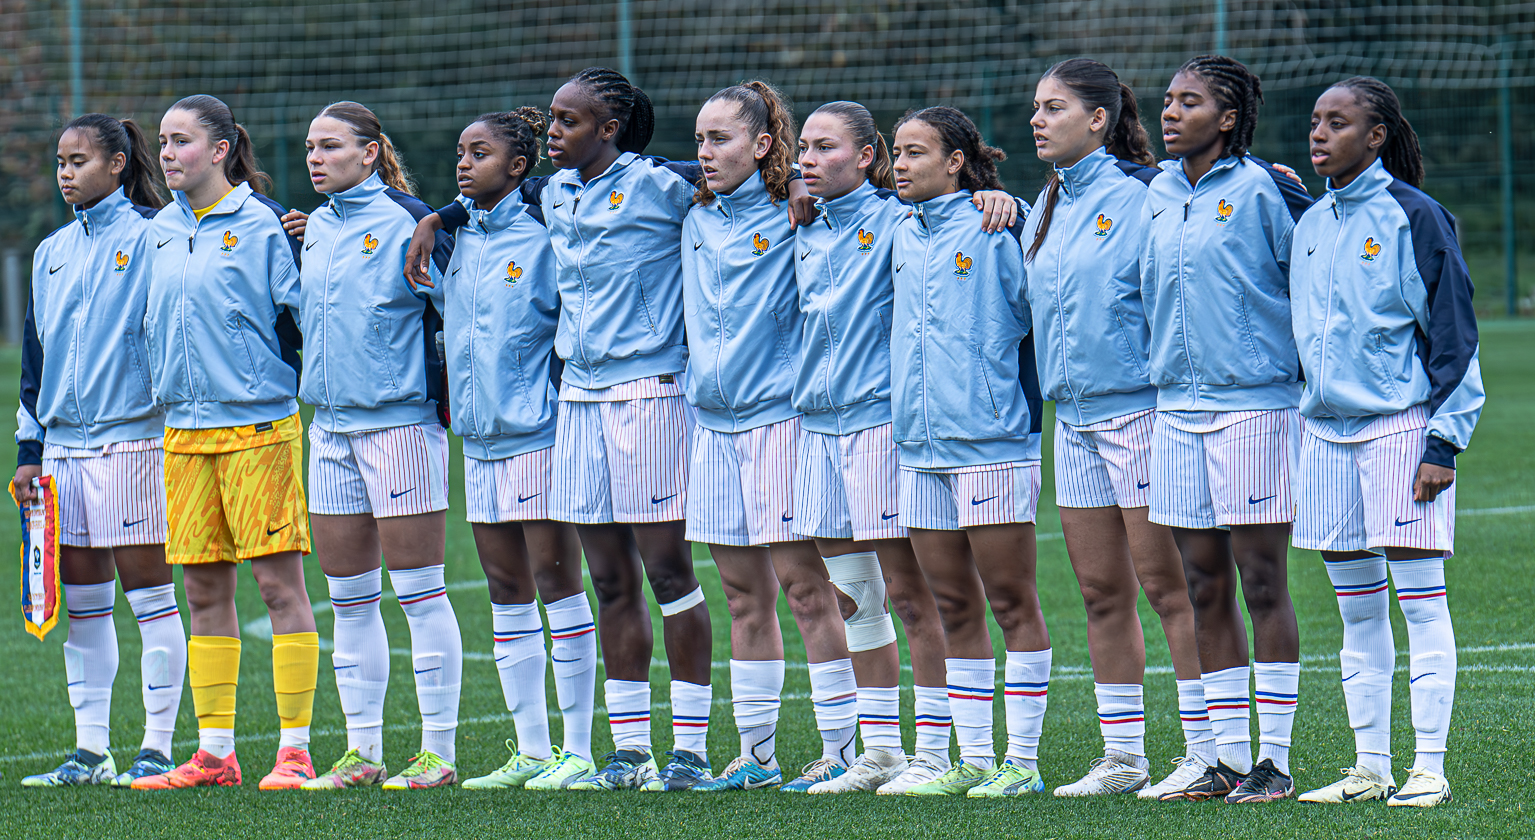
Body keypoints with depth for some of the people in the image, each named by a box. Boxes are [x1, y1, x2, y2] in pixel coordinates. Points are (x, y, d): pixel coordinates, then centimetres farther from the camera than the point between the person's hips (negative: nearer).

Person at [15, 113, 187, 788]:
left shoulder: (150, 238, -3)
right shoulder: (52, 253, 16)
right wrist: (29, 448, 15)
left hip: (134, 435, -6)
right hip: (63, 441, 6)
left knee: (148, 591, -3)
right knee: (82, 599, 6)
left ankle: (157, 747, 0)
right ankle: (90, 750, 10)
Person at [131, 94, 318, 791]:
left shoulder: (263, 223, -6)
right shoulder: (162, 231, 12)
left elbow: (298, 316, -7)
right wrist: (171, 389, 16)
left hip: (259, 424, -6)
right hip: (184, 430, 6)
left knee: (279, 581, -4)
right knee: (204, 589, 8)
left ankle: (295, 748, -2)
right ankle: (214, 752, 12)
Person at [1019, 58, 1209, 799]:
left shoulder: (1139, 197, -10)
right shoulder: (1044, 208, 14)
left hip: (1140, 408, -8)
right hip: (1074, 417, 8)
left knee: (1167, 585, -7)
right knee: (1102, 592, 9)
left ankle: (1207, 752, -4)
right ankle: (1123, 758, 14)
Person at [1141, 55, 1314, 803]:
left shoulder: (1261, 190, -7)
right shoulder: (1157, 193, 11)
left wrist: (1302, 359, -1)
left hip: (1253, 404, -6)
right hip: (1176, 407, 6)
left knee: (1261, 581, -3)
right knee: (1204, 587, 8)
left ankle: (1274, 758, 1)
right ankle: (1227, 760, 13)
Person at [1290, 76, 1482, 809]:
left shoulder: (1413, 218, -7)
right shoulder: (1310, 224, 12)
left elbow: (1453, 335, -7)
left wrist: (1445, 441, -10)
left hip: (1402, 426, -6)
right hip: (1327, 430, 6)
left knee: (1419, 599, -5)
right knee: (1357, 611, 8)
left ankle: (1430, 768, -4)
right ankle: (1370, 767, 13)